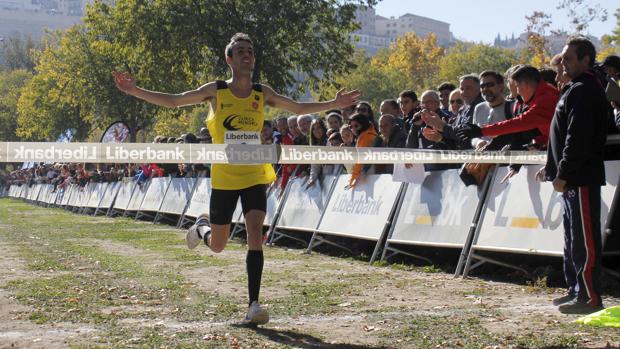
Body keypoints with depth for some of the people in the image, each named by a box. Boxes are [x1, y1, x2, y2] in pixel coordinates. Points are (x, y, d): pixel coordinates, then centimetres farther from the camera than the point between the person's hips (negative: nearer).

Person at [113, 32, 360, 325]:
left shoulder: (262, 94, 3)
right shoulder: (215, 91, -3)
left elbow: (298, 108, 15)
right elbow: (172, 101, 1)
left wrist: (332, 104, 5)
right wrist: (135, 91, -8)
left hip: (255, 176, 1)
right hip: (224, 178, -1)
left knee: (255, 231, -18)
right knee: (217, 246, 9)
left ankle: (254, 305, -16)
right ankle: (201, 227, 47)